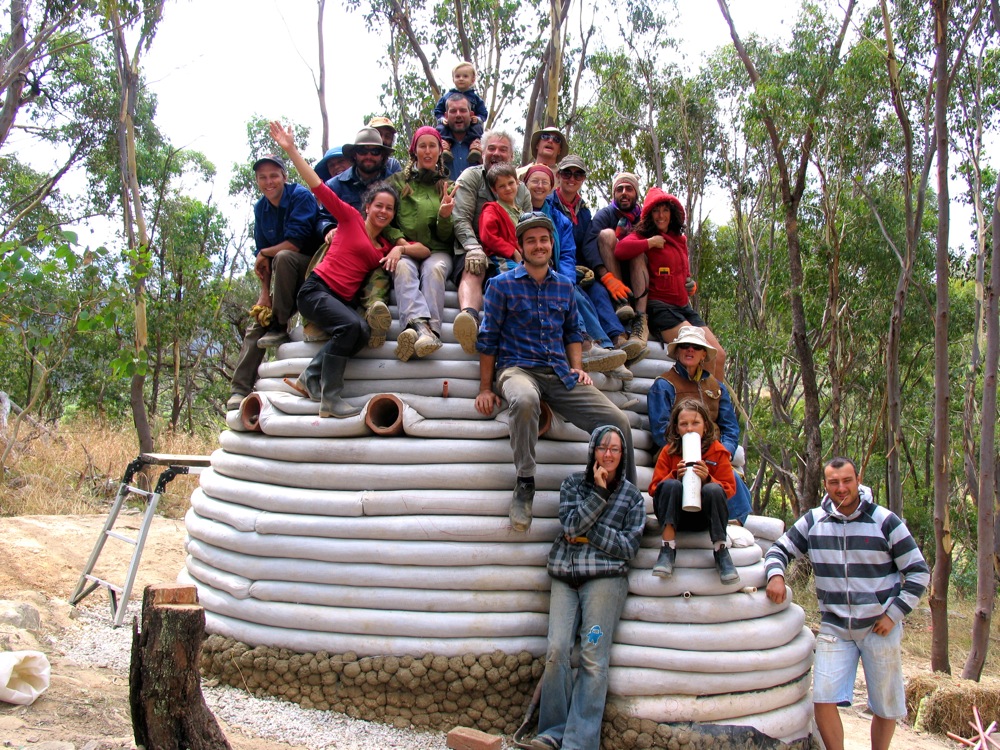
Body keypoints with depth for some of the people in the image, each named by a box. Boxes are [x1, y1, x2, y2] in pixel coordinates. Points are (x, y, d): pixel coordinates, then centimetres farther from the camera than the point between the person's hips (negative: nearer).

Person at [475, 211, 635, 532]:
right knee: (525, 400, -43)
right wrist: (485, 389, -2)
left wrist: (576, 368, 9)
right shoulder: (502, 285, 4)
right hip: (518, 369, -4)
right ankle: (524, 485, -25)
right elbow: (488, 339, 3)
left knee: (618, 421, -14)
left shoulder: (565, 286, 18)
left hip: (560, 374, 4)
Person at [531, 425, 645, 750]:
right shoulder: (574, 483, 12)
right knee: (556, 651, -12)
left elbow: (629, 546, 0)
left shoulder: (631, 494, 8)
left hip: (605, 577, -2)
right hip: (565, 576, 2)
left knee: (593, 658, -10)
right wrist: (599, 492, -7)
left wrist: (586, 531, -5)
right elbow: (572, 524, -2)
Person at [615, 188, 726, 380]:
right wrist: (651, 243, -14)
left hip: (684, 306, 8)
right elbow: (620, 250, -26)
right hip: (660, 306, -8)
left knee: (719, 355, -2)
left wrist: (690, 283, 14)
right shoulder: (643, 236, -2)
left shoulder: (680, 240, 19)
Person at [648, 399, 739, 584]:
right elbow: (654, 488, -1)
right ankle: (668, 549, -31)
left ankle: (721, 552, -21)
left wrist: (707, 479, -22)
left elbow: (729, 488, -3)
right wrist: (675, 476, -20)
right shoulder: (668, 451, 1)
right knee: (671, 485, -30)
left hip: (704, 516, 0)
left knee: (713, 490, -31)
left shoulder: (717, 451, 0)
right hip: (675, 514, 0)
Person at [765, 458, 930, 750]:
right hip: (834, 627, 2)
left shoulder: (885, 521, -8)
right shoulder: (813, 521, 0)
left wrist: (893, 614, -10)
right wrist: (776, 575, -14)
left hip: (879, 627, -1)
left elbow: (919, 572, -3)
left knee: (886, 707, 9)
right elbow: (779, 550, 9)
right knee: (823, 700, -8)